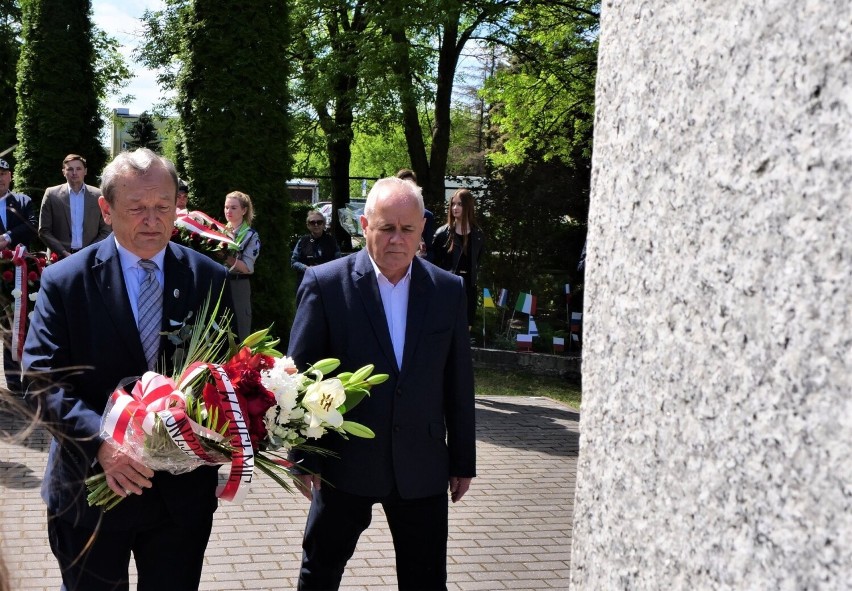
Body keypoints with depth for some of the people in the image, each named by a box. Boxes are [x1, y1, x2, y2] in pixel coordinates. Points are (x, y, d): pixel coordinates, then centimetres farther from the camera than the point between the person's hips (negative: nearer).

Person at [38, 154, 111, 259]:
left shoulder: (98, 196, 5)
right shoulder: (51, 194, 4)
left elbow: (105, 231, 8)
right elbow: (44, 231, 3)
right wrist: (64, 253, -9)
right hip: (60, 258, 0)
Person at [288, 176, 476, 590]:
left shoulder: (447, 290, 1)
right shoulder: (325, 284, -8)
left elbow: (458, 381, 6)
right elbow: (298, 375, -5)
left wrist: (463, 460, 8)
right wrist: (303, 458, -5)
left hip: (423, 467, 2)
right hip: (345, 463, -2)